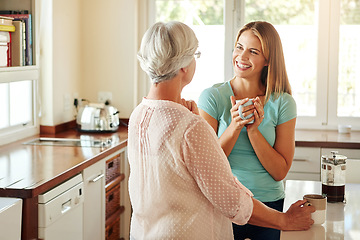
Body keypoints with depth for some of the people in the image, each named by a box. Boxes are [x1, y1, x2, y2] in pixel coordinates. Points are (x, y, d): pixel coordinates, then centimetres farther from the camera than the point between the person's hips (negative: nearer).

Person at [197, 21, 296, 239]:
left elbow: (280, 172, -7)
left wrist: (253, 130, -18)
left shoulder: (283, 103, -5)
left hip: (269, 206, 1)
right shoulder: (212, 97, -7)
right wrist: (235, 126, -21)